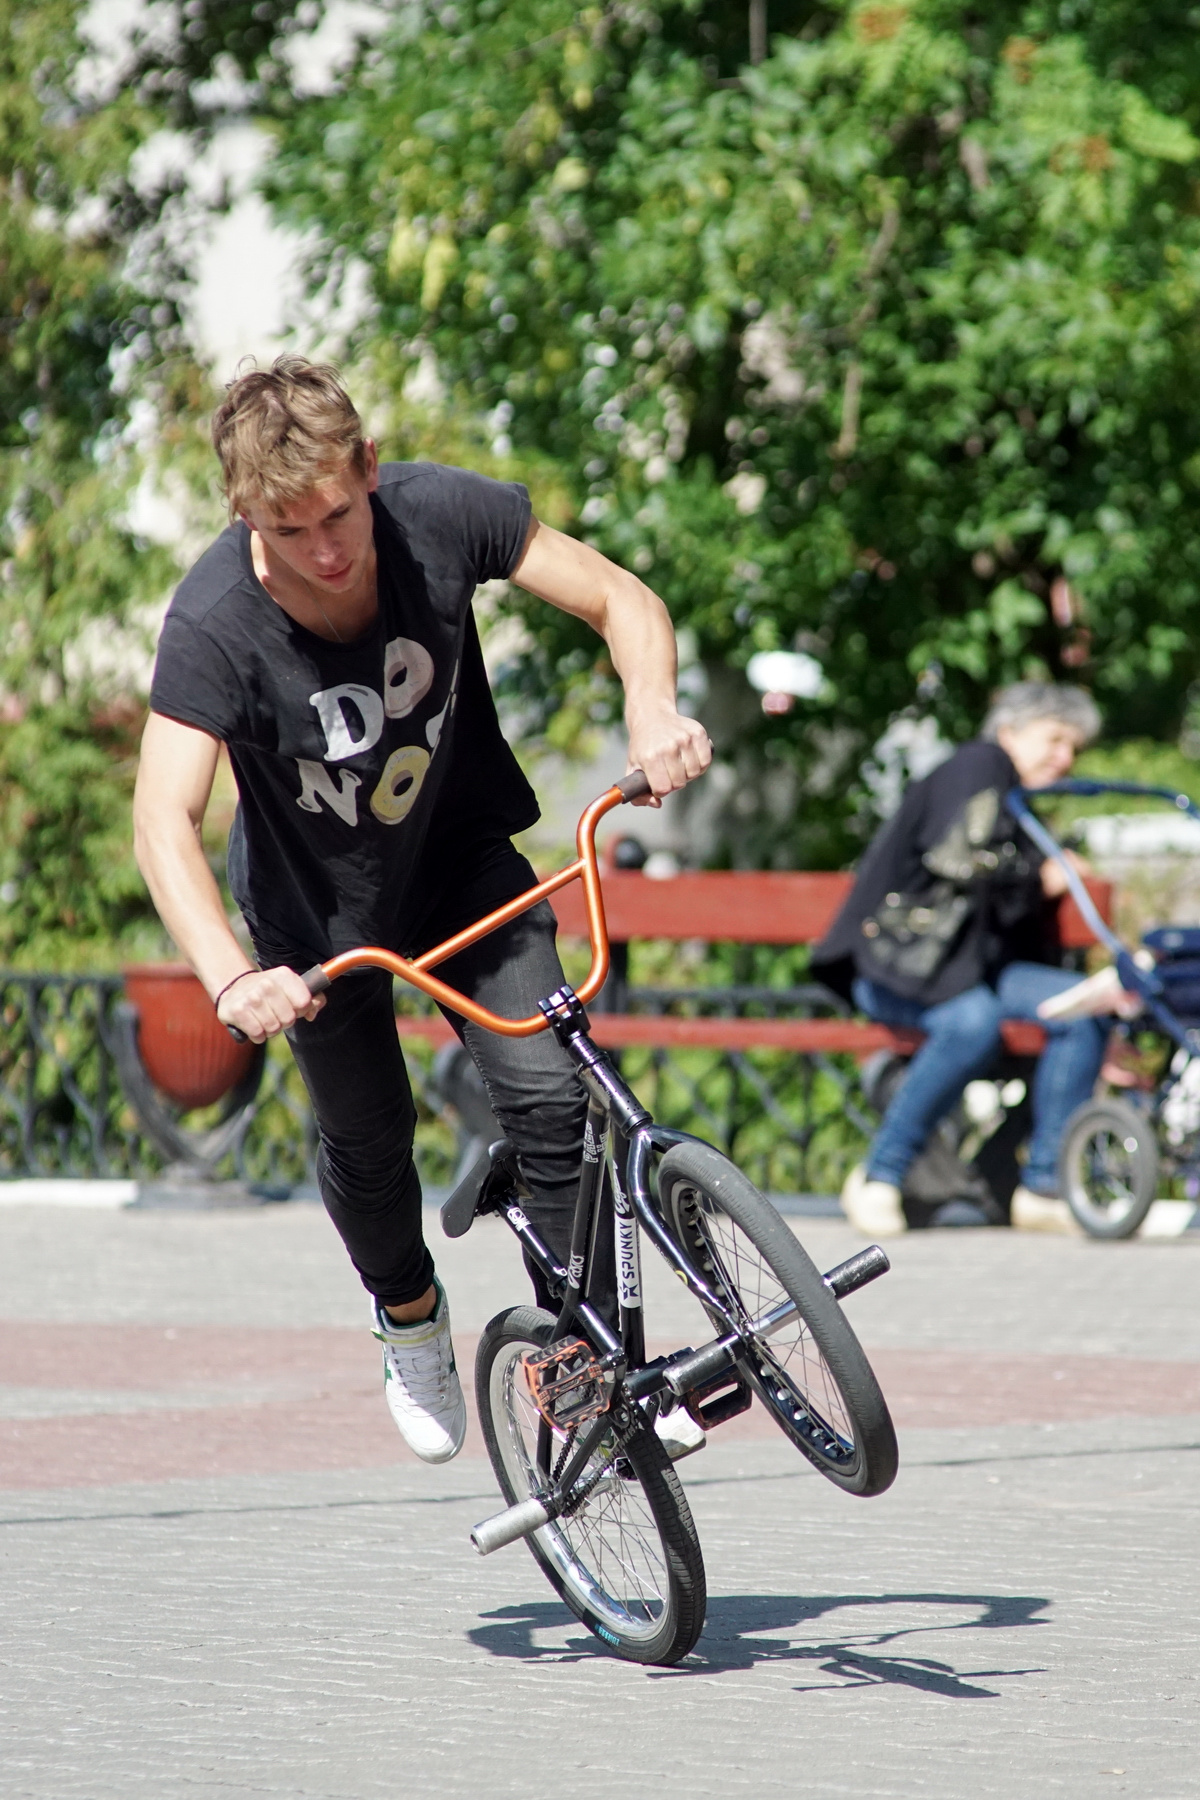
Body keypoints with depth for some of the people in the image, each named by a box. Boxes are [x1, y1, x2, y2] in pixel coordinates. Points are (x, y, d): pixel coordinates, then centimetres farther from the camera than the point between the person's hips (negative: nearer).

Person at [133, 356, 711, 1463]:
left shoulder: (437, 515, -26)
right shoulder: (213, 624, -33)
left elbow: (622, 599, -16)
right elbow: (165, 820, -40)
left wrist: (653, 709, -38)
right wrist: (231, 977, -57)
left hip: (465, 857, 1)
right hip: (319, 904, -1)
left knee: (549, 1093, -15)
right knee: (369, 1142, 10)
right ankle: (408, 1314, 43)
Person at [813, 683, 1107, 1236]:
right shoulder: (980, 766, -2)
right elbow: (957, 859, -17)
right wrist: (1039, 880, -1)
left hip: (976, 963, 9)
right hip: (900, 959, -9)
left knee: (1083, 1006, -15)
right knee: (972, 1021, -39)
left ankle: (1044, 1187, -15)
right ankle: (879, 1176, -25)